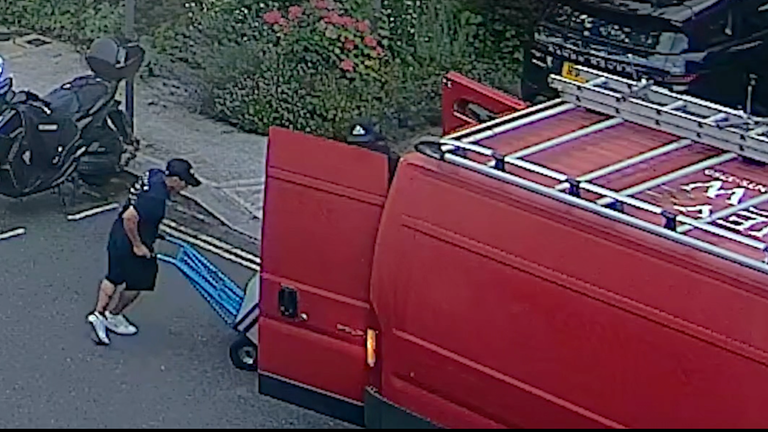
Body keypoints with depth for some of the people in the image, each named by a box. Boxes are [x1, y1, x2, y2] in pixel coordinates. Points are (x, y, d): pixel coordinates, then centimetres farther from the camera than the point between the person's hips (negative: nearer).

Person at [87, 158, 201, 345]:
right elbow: (129, 218, -36)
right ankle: (113, 316, 34)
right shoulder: (155, 198, -35)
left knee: (114, 277, 23)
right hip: (130, 245, -8)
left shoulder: (155, 175, -6)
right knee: (137, 283, 16)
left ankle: (98, 314, 33)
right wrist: (137, 245, -22)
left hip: (118, 235, 8)